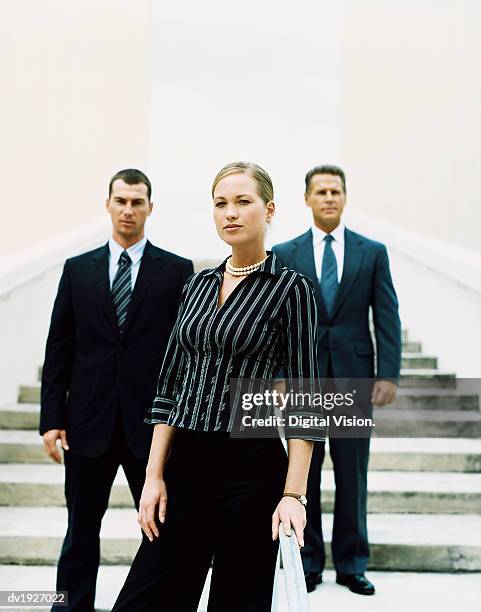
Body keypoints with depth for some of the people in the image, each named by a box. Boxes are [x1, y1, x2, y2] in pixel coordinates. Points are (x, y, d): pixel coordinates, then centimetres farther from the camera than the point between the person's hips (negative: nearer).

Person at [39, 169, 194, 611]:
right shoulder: (77, 269, 8)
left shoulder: (177, 270, 2)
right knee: (81, 533, 11)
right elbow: (58, 349, 6)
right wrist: (52, 419, 0)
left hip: (152, 424, -1)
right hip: (89, 423, 2)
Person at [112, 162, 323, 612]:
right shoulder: (198, 285, 11)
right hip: (185, 464, 5)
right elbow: (170, 384, 10)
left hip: (253, 468, -5)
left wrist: (294, 494, -13)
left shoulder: (290, 289, -5)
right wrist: (154, 475, 4)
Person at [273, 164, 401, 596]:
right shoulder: (285, 254, 5)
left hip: (355, 377, 0)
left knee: (353, 475, 7)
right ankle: (308, 563, 19)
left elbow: (387, 317, 3)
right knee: (303, 475, 6)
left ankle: (352, 564, 19)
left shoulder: (373, 252, 6)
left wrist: (388, 374, -6)